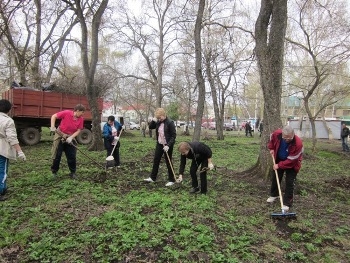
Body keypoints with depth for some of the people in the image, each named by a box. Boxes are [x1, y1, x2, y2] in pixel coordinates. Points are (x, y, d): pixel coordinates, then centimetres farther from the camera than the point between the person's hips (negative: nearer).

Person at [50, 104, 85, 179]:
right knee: (57, 155, 3)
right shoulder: (66, 113, -17)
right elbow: (54, 116, -11)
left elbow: (78, 130, -5)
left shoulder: (81, 119, -7)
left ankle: (73, 172, 14)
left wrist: (71, 137, -18)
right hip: (60, 136, -3)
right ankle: (54, 172, 18)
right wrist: (52, 127, -21)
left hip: (70, 138, 3)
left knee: (72, 156, 2)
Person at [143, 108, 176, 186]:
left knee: (168, 162, 2)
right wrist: (153, 120, -9)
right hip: (159, 144, 7)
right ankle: (152, 178, 24)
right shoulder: (158, 122, 2)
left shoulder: (170, 122, -17)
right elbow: (150, 127, 9)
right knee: (156, 160, 12)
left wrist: (168, 145, -24)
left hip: (167, 145, -7)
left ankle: (172, 180, 15)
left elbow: (173, 136, -17)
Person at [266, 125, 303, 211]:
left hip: (292, 164, -4)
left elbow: (291, 160, -29)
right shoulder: (277, 134, -27)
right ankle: (274, 195, 37)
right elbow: (271, 137, 1)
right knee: (275, 178, 16)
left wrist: (279, 165, -26)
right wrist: (271, 148, -3)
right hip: (279, 160, 5)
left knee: (289, 183, -5)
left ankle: (287, 203, 5)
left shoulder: (298, 143, -37)